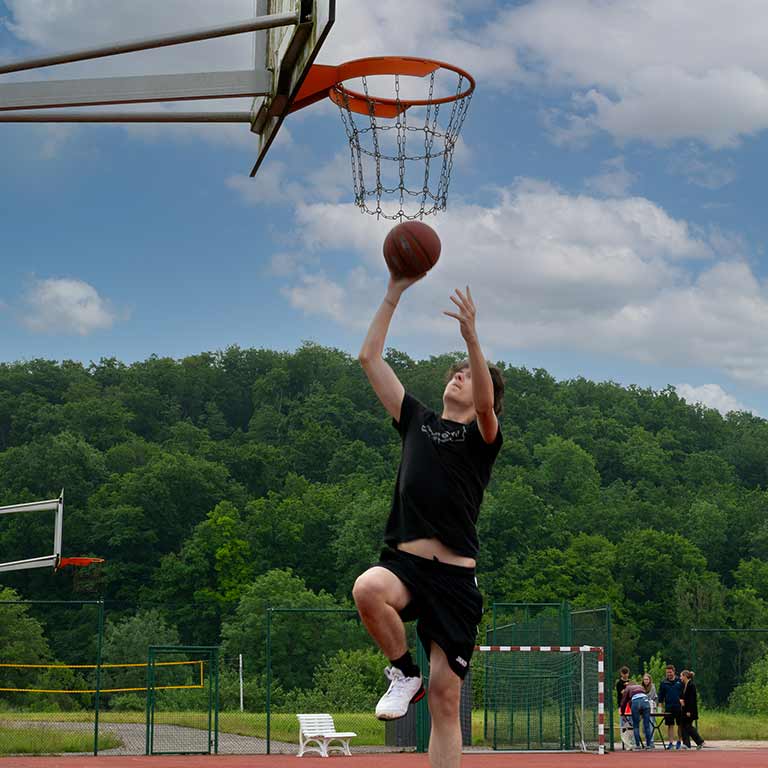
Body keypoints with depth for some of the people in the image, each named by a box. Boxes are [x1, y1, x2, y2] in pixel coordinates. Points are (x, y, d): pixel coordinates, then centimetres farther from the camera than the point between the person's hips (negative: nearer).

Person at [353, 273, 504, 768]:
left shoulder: (483, 436, 7)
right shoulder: (417, 420, 17)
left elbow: (485, 403, -17)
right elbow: (370, 357, 15)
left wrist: (471, 336, -27)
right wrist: (394, 294, 11)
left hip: (454, 577, -2)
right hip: (404, 563, 2)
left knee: (446, 699, -2)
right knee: (368, 589, -35)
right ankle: (404, 675, -8)